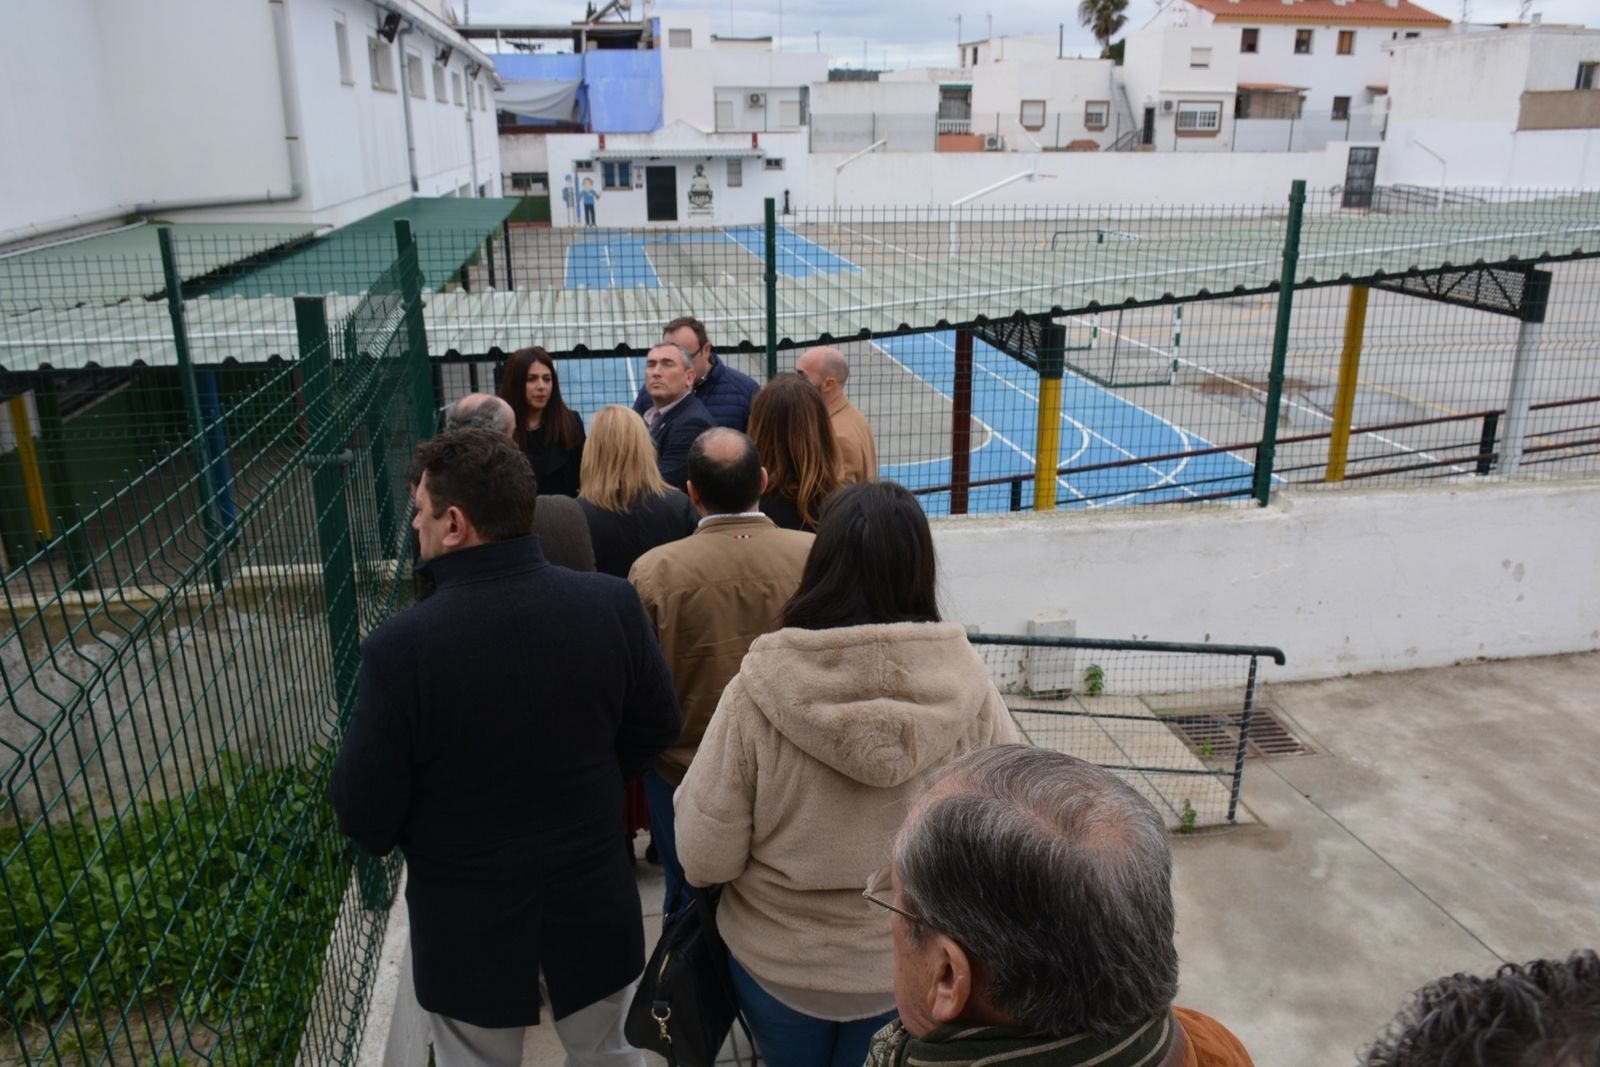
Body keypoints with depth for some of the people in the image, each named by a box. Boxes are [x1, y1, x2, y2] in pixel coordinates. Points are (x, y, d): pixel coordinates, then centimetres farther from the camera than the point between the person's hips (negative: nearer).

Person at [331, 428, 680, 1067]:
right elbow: (658, 727, -1)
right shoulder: (612, 603, -17)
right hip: (593, 898, 2)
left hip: (468, 919, -2)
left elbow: (364, 818, -15)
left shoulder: (400, 646, -26)